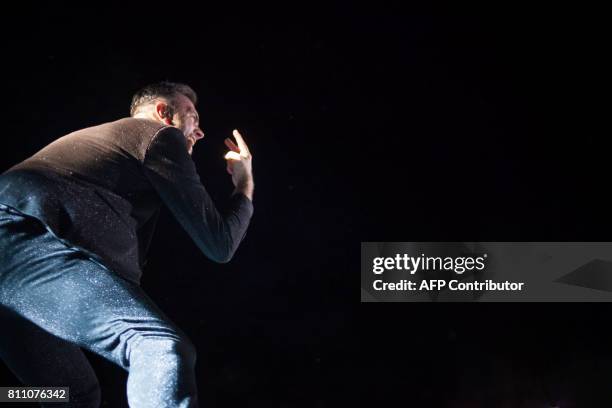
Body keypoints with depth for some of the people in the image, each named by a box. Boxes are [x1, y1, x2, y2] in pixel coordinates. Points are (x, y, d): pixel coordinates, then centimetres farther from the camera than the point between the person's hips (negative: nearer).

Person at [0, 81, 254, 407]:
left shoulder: (98, 137, 39)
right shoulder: (161, 135, 14)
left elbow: (131, 258, 40)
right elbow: (219, 244, 10)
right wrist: (245, 186, 28)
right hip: (27, 237, -9)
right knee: (165, 349, -19)